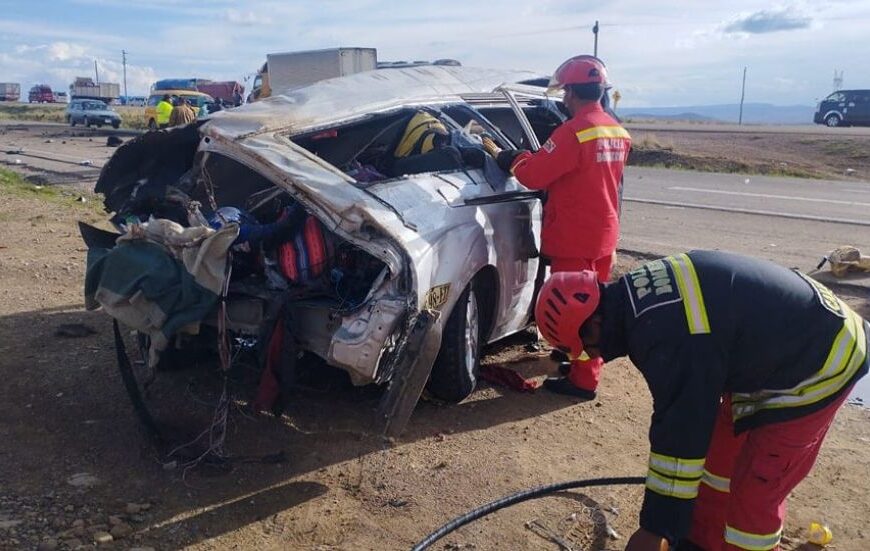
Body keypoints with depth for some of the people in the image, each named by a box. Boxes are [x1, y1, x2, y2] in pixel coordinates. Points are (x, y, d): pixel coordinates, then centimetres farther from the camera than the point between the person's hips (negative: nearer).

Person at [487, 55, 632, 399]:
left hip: (573, 238, -9)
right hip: (604, 233, 9)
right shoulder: (618, 132, 8)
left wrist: (511, 159, 2)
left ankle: (582, 380, 7)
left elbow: (533, 176, -18)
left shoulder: (573, 131, -20)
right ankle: (585, 361, 33)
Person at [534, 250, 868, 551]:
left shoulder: (668, 340, -34)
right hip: (781, 341, 10)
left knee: (753, 494, -4)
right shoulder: (634, 296, -3)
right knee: (719, 456, 18)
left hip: (814, 367, -10)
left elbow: (680, 434, -27)